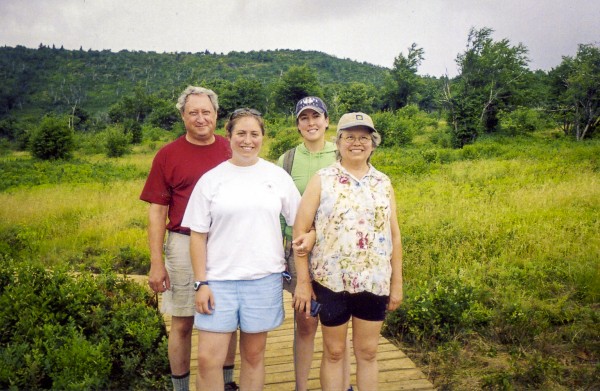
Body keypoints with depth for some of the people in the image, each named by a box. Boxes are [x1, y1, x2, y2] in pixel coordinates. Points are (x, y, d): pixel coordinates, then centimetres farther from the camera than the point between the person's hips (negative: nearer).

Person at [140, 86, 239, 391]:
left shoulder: (231, 151, 3)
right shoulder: (168, 155, -2)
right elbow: (157, 211, -2)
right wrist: (156, 263, -7)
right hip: (184, 245, -2)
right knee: (182, 323, 8)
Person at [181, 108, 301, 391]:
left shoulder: (277, 176, 2)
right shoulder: (211, 179, 1)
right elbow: (198, 235, 1)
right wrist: (201, 283, -4)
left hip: (264, 278, 1)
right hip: (219, 279, 0)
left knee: (253, 356, 12)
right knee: (208, 359, 0)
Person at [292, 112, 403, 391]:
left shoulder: (383, 183, 5)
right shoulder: (322, 180, -4)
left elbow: (394, 236, 8)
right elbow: (300, 229, -6)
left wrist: (397, 283, 6)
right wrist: (302, 281, -9)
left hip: (374, 283, 2)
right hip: (331, 281, -2)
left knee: (367, 352, 14)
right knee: (333, 352, 12)